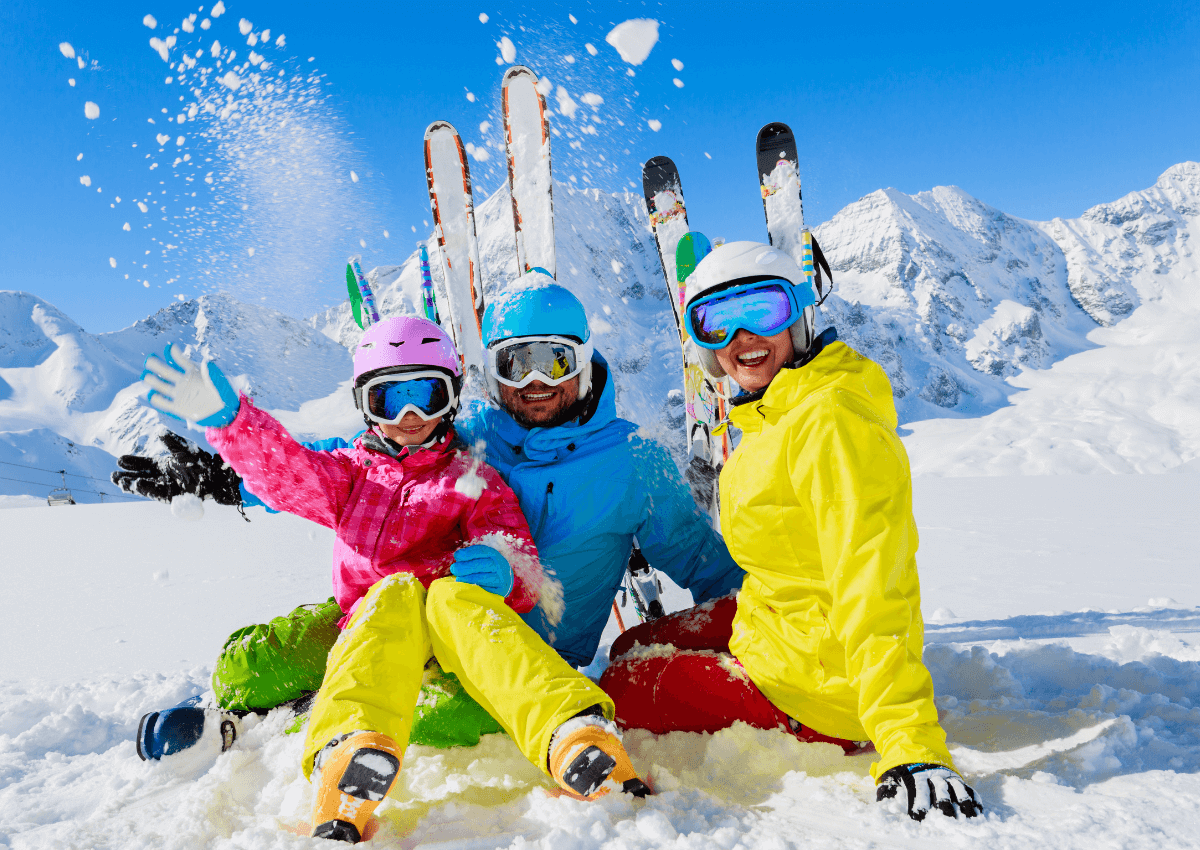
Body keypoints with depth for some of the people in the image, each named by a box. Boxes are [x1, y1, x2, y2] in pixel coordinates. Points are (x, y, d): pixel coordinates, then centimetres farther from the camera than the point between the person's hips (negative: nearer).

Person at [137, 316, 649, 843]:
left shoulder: (475, 481, 19)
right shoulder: (349, 473, 25)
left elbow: (524, 573, 7)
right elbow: (282, 470, 4)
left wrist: (500, 570, -18)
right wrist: (226, 417, -15)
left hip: (461, 642, -1)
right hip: (372, 624, 1)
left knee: (451, 593, -33)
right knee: (399, 589, -31)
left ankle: (578, 736, -53)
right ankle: (347, 771, -56)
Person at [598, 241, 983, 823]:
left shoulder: (832, 420, -26)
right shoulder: (773, 415, 6)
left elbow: (873, 588, -32)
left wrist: (909, 746, -36)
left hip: (814, 679, -10)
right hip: (774, 622, 10)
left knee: (623, 688, 0)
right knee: (633, 646, 22)